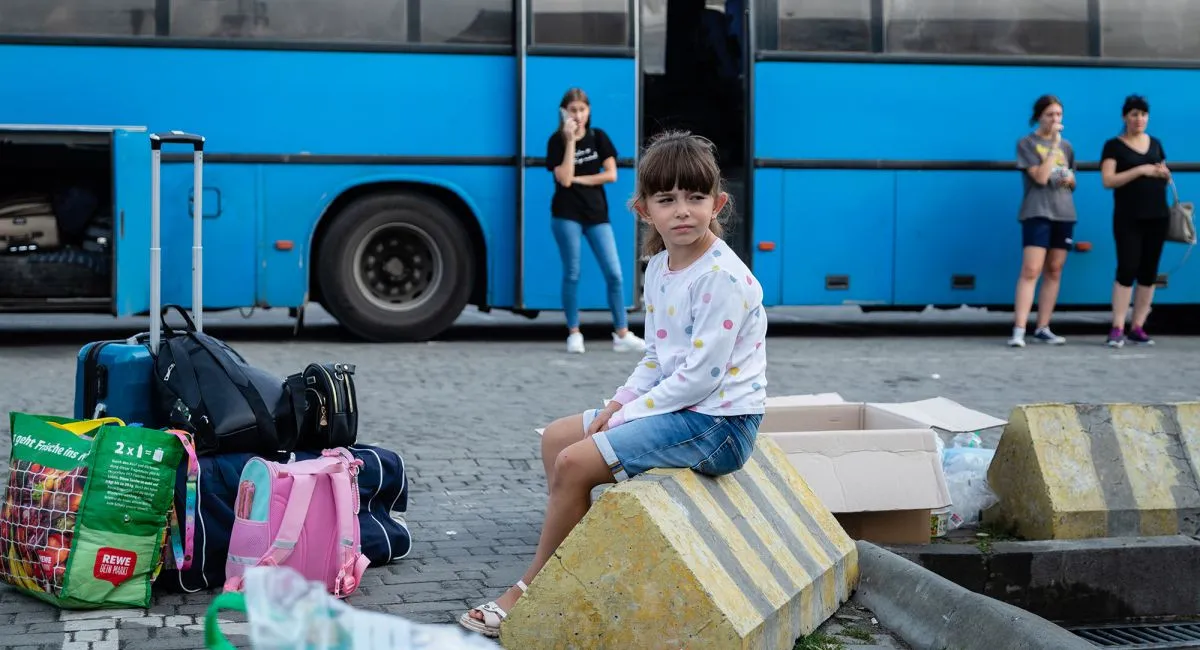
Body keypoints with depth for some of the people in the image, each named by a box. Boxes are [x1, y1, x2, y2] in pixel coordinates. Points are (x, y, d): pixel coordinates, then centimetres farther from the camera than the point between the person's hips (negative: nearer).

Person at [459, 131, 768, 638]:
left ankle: (532, 591, 1)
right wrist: (617, 406, -2)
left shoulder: (722, 278, -20)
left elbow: (699, 377, -22)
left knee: (574, 464, -16)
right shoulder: (659, 268, 8)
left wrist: (630, 416, -15)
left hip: (720, 422, -10)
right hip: (676, 405, 10)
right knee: (556, 437, 8)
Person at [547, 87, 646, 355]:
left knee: (614, 272, -2)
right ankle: (574, 333, 10)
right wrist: (570, 141, -17)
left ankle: (622, 335, 3)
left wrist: (578, 179, -8)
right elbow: (564, 179, -16)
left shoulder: (598, 137, 6)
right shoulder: (557, 141, -3)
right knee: (572, 273, 0)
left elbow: (611, 174, -2)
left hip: (597, 213, 3)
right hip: (567, 214, -3)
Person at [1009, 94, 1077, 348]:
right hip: (1037, 213, -6)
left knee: (1054, 272, 6)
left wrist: (1070, 180, 0)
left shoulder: (1067, 146, 15)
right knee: (1030, 271, -14)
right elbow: (1040, 177, -15)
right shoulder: (1027, 143, -3)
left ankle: (1043, 328, 11)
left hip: (1064, 214, 6)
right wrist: (1054, 145, -14)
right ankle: (1019, 330, -19)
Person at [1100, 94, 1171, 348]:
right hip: (1128, 219, -5)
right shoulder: (1114, 145, -2)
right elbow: (1108, 180, -12)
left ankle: (1137, 327, 9)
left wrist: (1165, 174, -3)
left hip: (1157, 217, 5)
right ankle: (1117, 329, -9)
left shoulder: (1155, 143, 13)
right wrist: (1141, 170, -18)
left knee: (1149, 272, 4)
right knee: (1127, 270, -11)